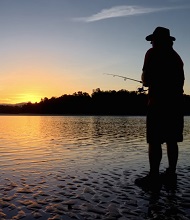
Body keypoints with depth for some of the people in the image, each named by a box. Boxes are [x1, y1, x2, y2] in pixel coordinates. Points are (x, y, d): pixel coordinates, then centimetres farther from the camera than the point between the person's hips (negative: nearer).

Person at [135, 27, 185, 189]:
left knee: (154, 140, -8)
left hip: (158, 102, -8)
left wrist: (146, 81, 12)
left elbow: (146, 79, -10)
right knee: (172, 140, 9)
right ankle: (171, 172, 14)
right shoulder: (176, 56, 19)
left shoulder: (153, 53, -3)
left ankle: (154, 176, -8)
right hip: (176, 102, 8)